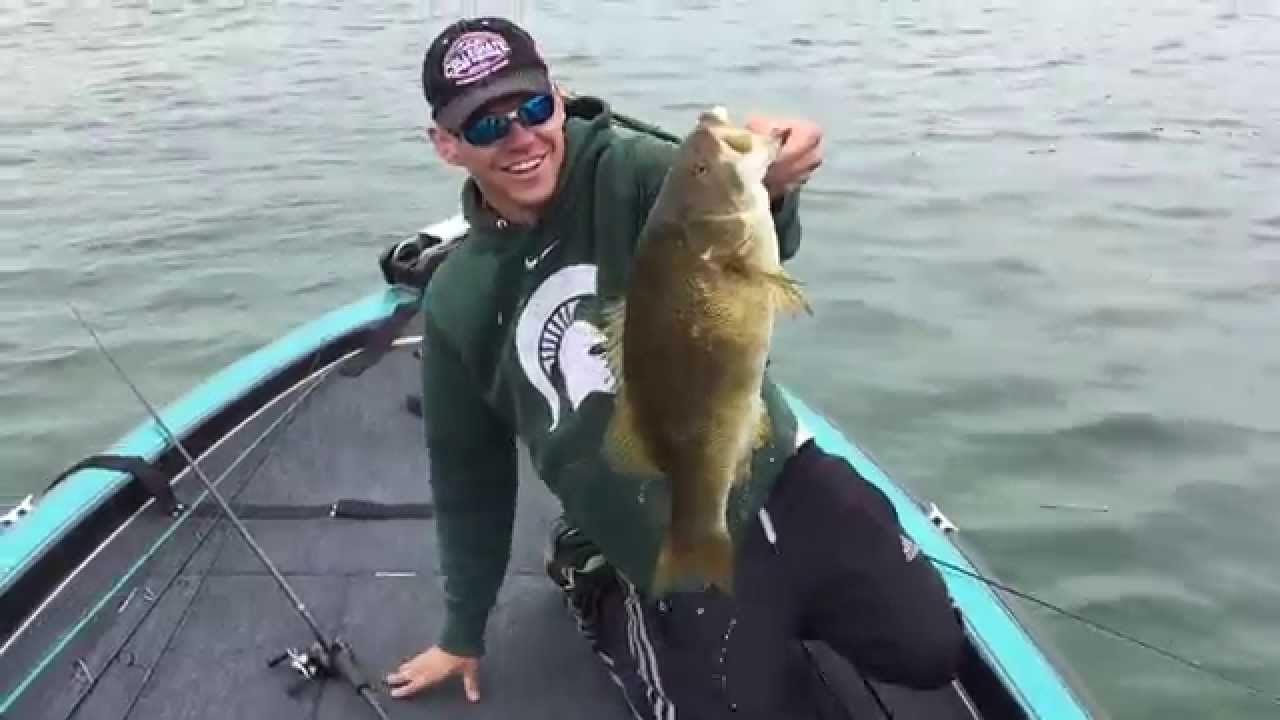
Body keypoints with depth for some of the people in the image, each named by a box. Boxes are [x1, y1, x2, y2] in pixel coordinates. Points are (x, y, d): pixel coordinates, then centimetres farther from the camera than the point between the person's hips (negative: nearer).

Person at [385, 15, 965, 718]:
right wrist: (462, 632, 17)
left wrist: (765, 189, -57)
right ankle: (603, 603, 16)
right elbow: (468, 474, 10)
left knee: (930, 650, 0)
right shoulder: (458, 303, -1)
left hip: (782, 479, 0)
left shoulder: (630, 171, -8)